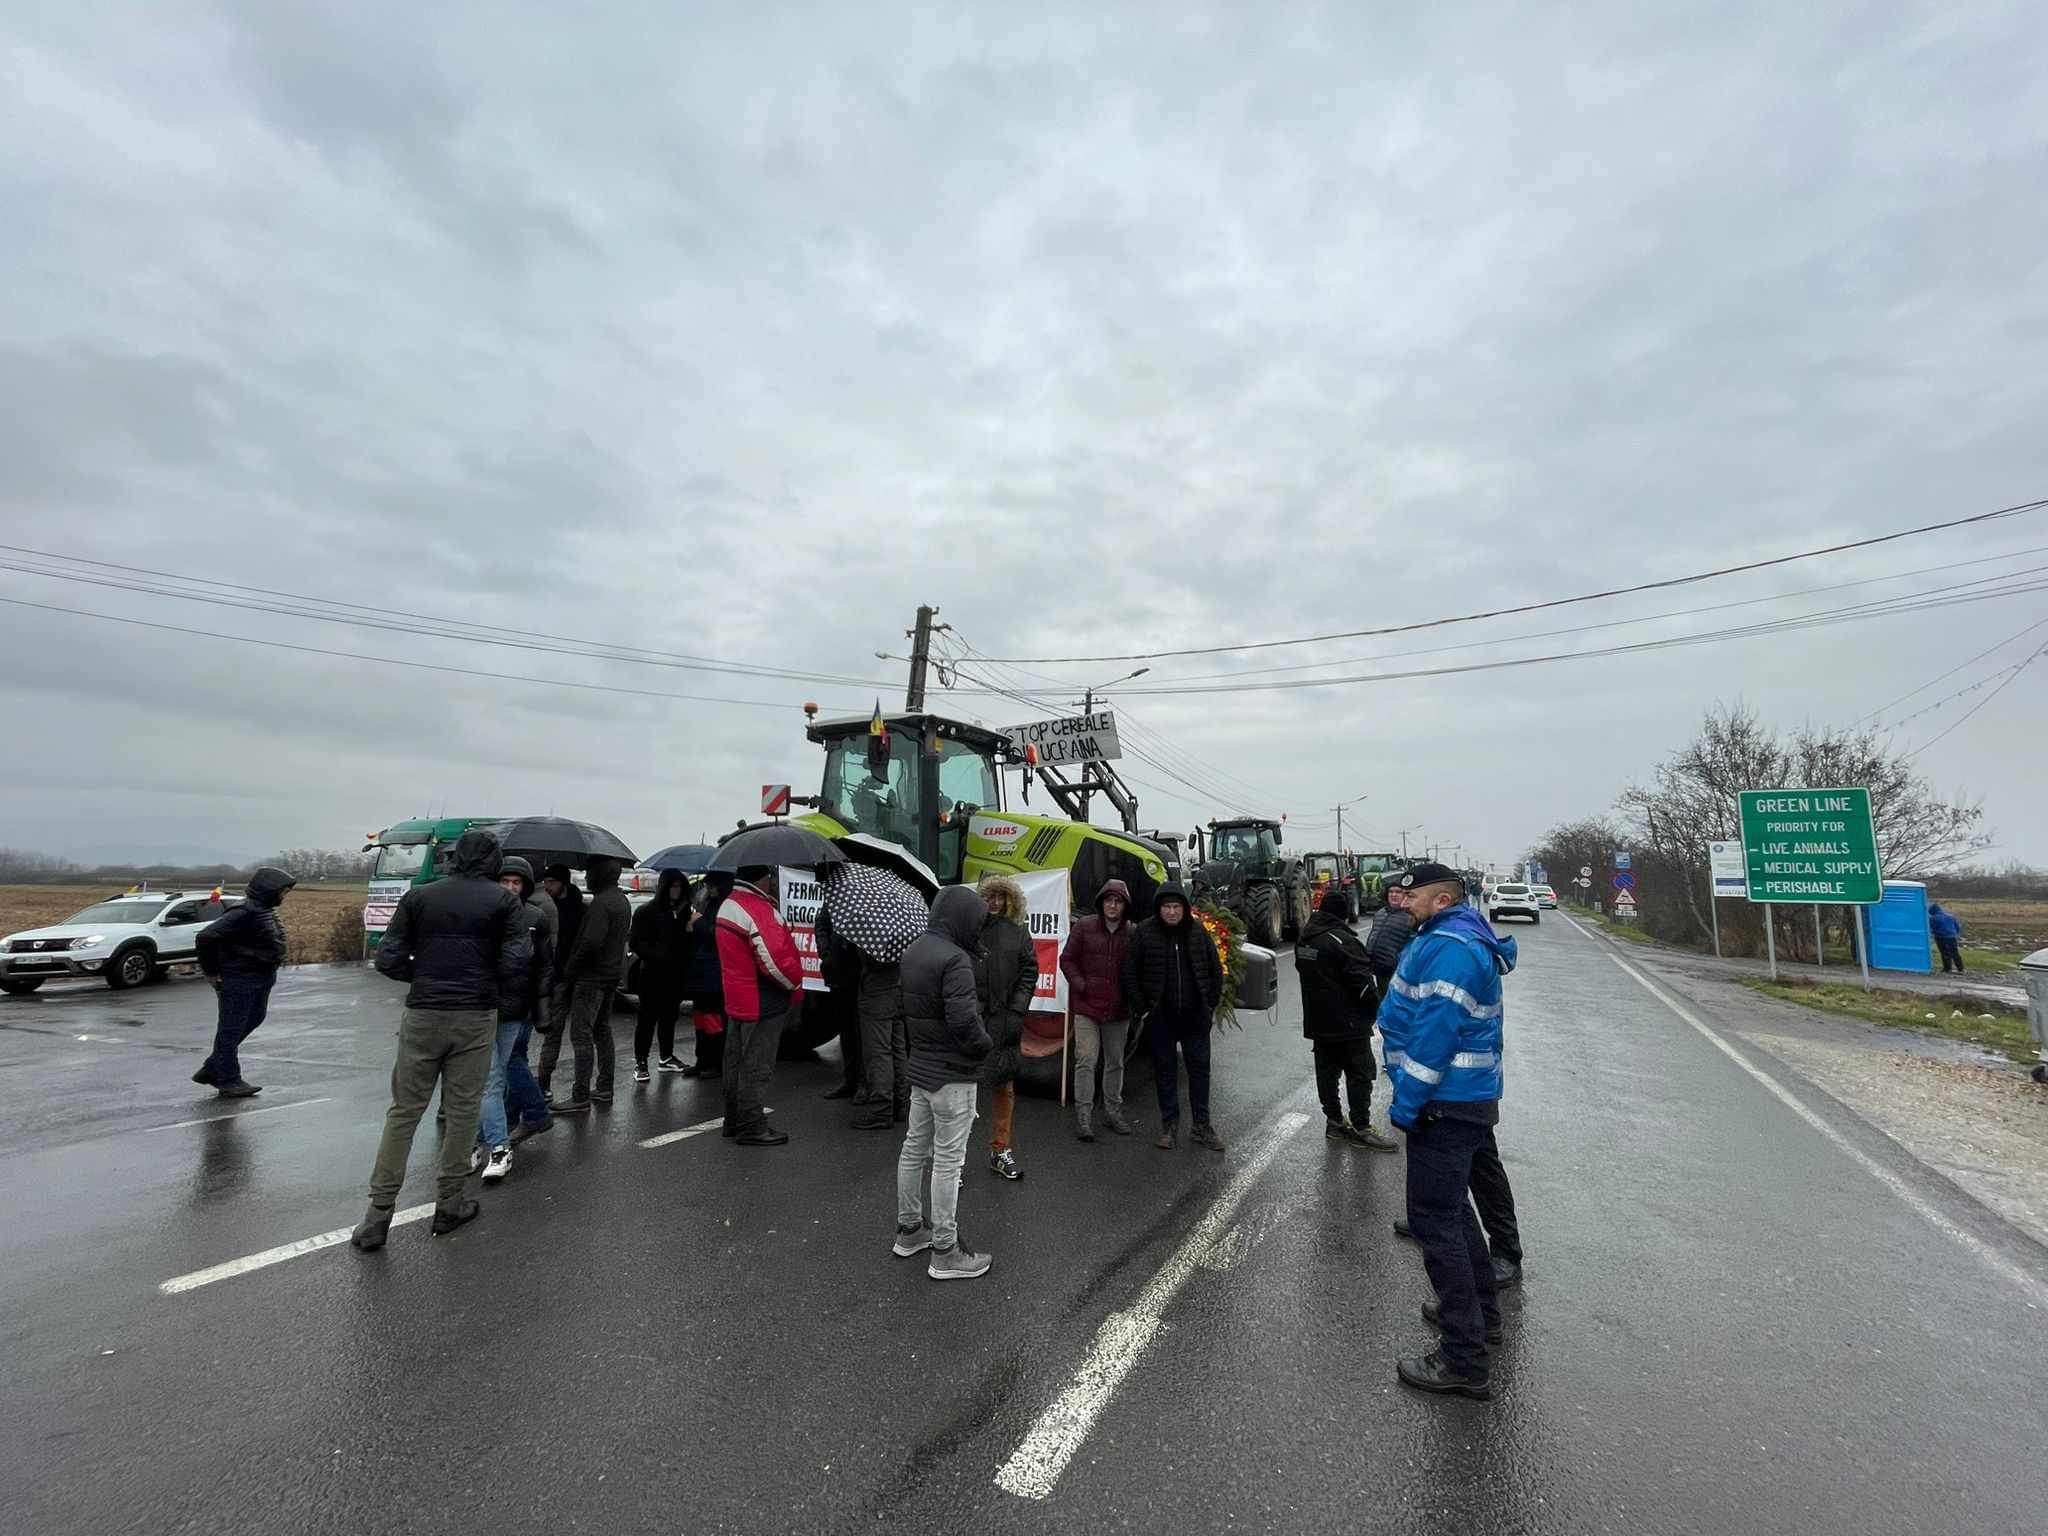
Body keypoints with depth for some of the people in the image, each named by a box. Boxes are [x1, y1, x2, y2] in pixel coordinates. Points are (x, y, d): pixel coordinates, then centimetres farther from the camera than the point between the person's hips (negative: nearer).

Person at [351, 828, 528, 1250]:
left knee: (404, 1111, 10)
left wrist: (424, 977, 17)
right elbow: (517, 960, -11)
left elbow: (388, 958, 1)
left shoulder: (419, 896, 5)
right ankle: (449, 1205, 19)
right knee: (463, 1110, 8)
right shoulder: (503, 899, -4)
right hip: (476, 1017, -2)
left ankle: (378, 1215, 13)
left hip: (423, 1015, 2)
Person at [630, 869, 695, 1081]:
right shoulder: (647, 912, -6)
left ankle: (666, 1057, 26)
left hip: (676, 974, 5)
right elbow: (636, 942, -10)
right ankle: (640, 1062, 10)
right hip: (653, 974, -5)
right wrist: (656, 956, -20)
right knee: (648, 1018, 1)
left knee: (670, 1016, 14)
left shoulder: (684, 911, 10)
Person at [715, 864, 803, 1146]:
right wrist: (794, 983, -11)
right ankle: (751, 1127, 10)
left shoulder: (728, 905, 9)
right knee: (757, 1067, 1)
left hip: (736, 1000, 10)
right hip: (762, 1004, -10)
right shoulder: (759, 911, -24)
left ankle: (734, 1120, 32)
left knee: (737, 1062, 20)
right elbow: (774, 957, -27)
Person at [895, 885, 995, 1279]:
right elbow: (964, 1021, -29)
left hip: (920, 1067, 9)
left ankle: (909, 1230, 35)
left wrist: (925, 1039, 10)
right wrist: (983, 1044, -11)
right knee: (948, 1160, 3)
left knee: (914, 1149, 19)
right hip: (952, 1076, -9)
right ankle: (945, 1253, 15)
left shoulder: (913, 952, 6)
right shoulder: (954, 959, -24)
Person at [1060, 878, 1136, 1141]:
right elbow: (1067, 959, 2)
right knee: (1086, 1061, -4)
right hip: (1087, 1008, -2)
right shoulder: (1084, 926, -3)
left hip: (1118, 1010, 3)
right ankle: (1083, 1115, 5)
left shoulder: (1132, 933, 1)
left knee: (1115, 1062, 15)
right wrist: (1080, 986, -8)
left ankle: (1113, 1111, 30)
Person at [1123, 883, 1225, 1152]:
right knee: (1165, 1070, 9)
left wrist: (1211, 1006, 6)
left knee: (1200, 1068, 8)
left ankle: (1202, 1126, 22)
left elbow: (1215, 970, 10)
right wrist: (1141, 1008, -5)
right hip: (1160, 1017, -1)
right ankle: (1169, 1125, 23)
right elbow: (1129, 973, -2)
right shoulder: (1144, 933, -7)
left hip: (1195, 1016, 2)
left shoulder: (1198, 932, 0)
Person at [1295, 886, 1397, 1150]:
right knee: (1360, 1074, 3)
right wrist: (1374, 1010, -4)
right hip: (1349, 1024, -8)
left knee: (1327, 1071, 14)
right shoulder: (1342, 940, -21)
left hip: (1318, 1021, 8)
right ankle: (1361, 1129, 9)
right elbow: (1363, 982, -19)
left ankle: (1334, 1121, 23)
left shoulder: (1305, 938, 5)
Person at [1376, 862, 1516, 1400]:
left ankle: (1464, 1360, 7)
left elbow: (1434, 1035, -27)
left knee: (1435, 1220, -2)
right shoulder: (1460, 938, 12)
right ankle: (1480, 1310, 42)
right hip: (1468, 1099, 11)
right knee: (1451, 1207, 25)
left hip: (1445, 1107, -11)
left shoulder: (1449, 948, -22)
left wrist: (1406, 1104, -20)